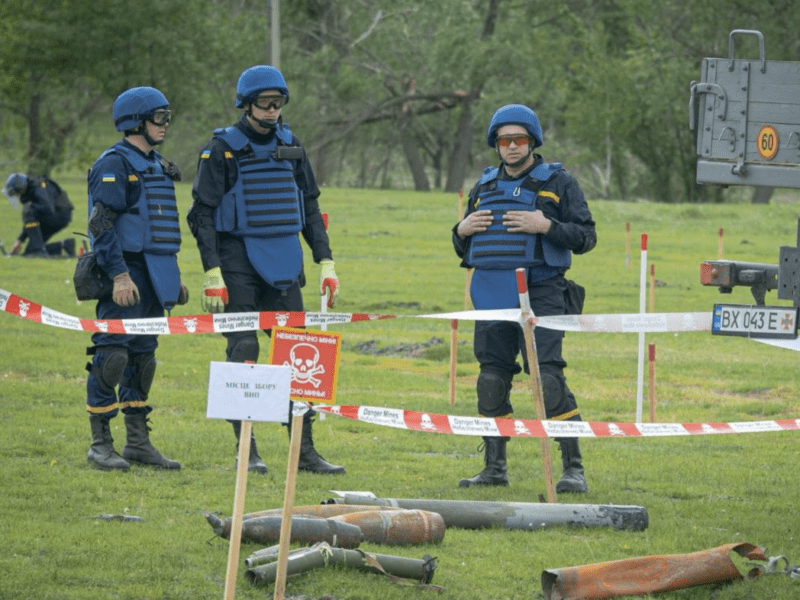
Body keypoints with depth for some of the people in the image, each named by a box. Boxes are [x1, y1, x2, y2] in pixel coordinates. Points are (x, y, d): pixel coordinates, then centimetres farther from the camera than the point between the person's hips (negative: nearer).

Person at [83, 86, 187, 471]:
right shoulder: (114, 164, -10)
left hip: (153, 277, 9)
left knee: (143, 357, 10)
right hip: (125, 276, -9)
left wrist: (173, 279, 22)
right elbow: (101, 224, -17)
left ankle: (138, 442, 15)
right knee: (112, 355, -10)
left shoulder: (155, 165, 19)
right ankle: (100, 444, -6)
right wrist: (119, 275, -23)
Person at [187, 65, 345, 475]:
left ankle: (305, 451, 8)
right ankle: (246, 452, -2)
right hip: (239, 264, -5)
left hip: (284, 266, 5)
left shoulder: (291, 147, 10)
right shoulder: (222, 150, -4)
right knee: (243, 354, -6)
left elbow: (310, 210, 17)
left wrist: (326, 263, 9)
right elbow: (203, 215, -6)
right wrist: (212, 274, -13)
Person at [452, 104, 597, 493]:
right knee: (491, 380, 7)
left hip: (539, 295, -5)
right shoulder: (485, 187, 18)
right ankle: (494, 468, 18)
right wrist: (462, 230, 3)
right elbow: (464, 250, 25)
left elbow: (585, 238, -2)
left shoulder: (558, 183, 4)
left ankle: (574, 469, -11)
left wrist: (546, 226, -16)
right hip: (491, 297, 6)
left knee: (548, 379, -14)